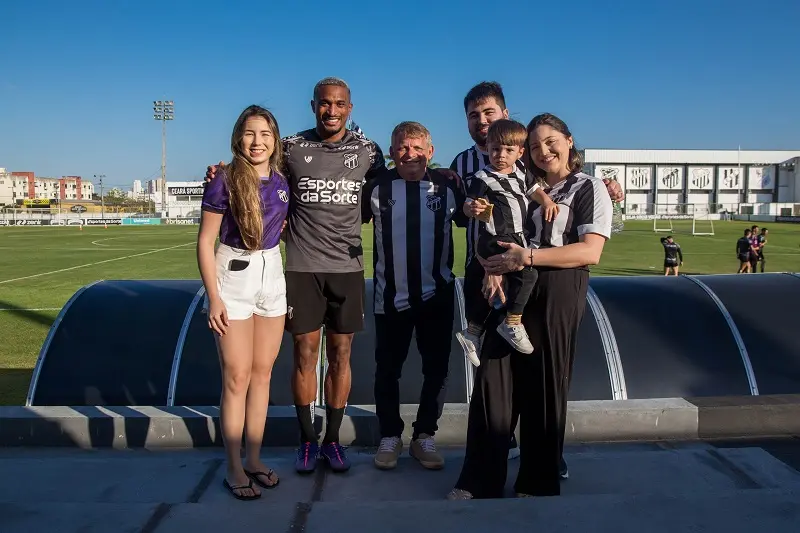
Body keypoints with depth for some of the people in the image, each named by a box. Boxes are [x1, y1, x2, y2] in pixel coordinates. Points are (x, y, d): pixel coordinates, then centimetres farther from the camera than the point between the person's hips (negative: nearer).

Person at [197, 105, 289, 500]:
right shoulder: (225, 180, -10)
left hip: (273, 278, 5)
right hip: (233, 279, -5)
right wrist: (213, 297, -14)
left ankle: (254, 459, 23)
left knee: (262, 373, 10)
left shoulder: (282, 182, 4)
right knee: (237, 377, -1)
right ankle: (234, 469, 12)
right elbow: (205, 242, -8)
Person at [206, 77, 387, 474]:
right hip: (301, 267, -1)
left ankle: (332, 439, 22)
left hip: (348, 266, 1)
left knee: (340, 354, 7)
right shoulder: (291, 148, 1)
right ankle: (307, 440, 21)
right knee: (305, 354, 5)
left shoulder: (368, 150, 5)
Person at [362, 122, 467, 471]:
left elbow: (468, 221, 10)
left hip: (437, 295, 1)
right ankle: (390, 436, 29)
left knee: (436, 369, 9)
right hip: (390, 296, 0)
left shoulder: (448, 185, -1)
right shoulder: (377, 187, -2)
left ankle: (424, 436, 27)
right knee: (387, 370, 11)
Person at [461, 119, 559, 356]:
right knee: (527, 272, -24)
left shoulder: (520, 174, 12)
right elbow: (469, 205, -13)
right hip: (496, 239, -8)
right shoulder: (482, 178, -9)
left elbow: (534, 190, 24)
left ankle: (472, 333, 20)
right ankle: (513, 323, -10)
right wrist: (476, 209, -35)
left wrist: (547, 201, 5)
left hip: (517, 237, 8)